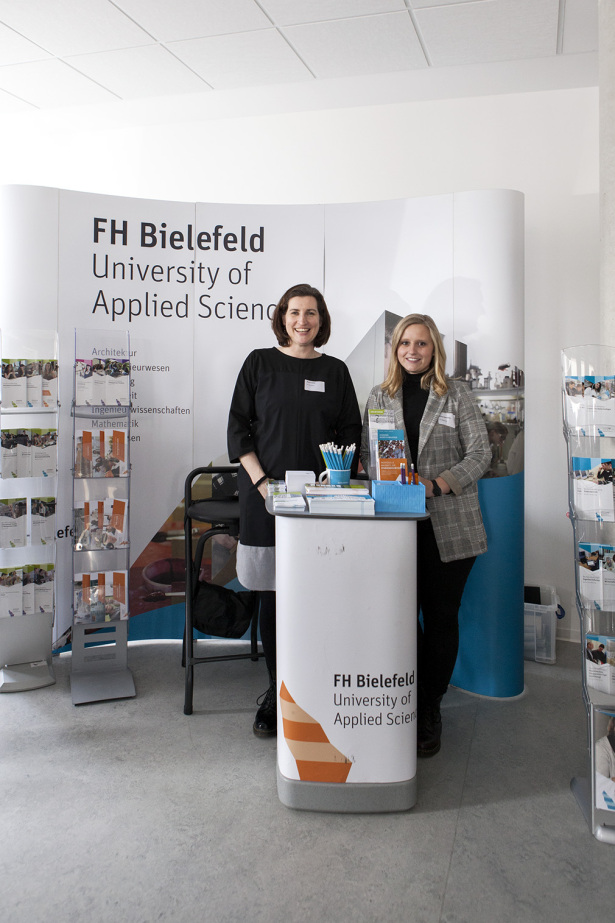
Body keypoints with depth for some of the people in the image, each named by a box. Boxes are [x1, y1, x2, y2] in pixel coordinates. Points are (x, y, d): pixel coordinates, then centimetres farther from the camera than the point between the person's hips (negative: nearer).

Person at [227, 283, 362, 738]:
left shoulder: (335, 371, 10)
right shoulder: (259, 363, 6)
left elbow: (351, 432, 11)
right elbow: (239, 427, 3)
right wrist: (261, 481, -8)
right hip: (267, 495, -1)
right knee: (273, 594, 4)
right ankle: (277, 692, 18)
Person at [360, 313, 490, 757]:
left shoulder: (457, 394, 5)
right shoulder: (381, 395, 11)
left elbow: (480, 452, -1)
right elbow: (367, 453, 9)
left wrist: (436, 484, -15)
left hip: (450, 524, -1)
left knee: (441, 617, 4)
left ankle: (430, 709, 20)